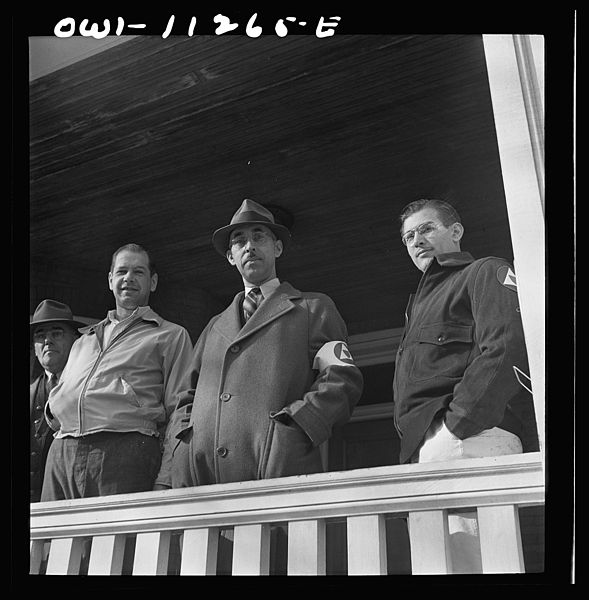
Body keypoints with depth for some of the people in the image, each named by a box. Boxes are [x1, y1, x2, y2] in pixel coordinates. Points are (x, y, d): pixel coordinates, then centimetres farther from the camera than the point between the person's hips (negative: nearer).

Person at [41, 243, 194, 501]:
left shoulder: (171, 335, 13)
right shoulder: (83, 340, 29)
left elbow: (179, 410, 4)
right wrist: (53, 412, 9)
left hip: (126, 450, -4)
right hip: (61, 453, 5)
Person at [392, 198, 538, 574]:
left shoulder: (486, 273, 10)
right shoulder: (421, 300, 34)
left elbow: (507, 350, -9)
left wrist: (456, 423, -16)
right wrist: (414, 448, 13)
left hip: (467, 441, -8)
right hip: (425, 450, 8)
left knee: (464, 556, -18)